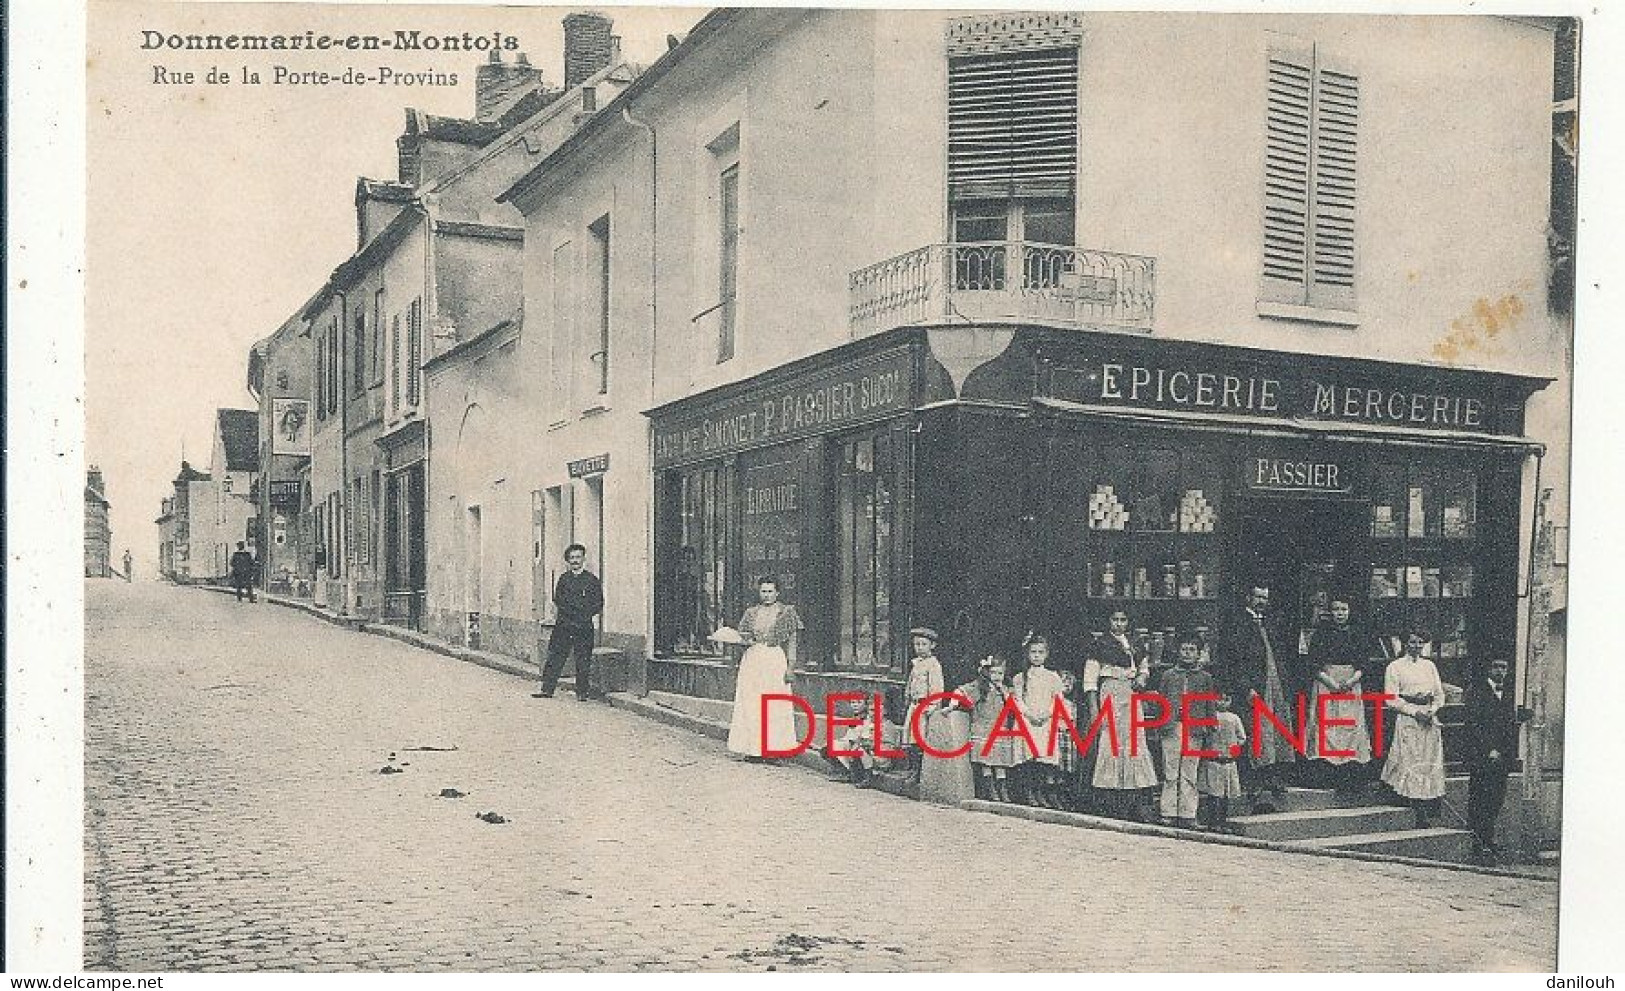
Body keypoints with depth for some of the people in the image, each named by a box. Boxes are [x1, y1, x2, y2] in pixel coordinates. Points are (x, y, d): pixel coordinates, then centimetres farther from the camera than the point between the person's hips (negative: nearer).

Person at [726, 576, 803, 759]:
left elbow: (792, 642, 2)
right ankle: (753, 749, 3)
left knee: (775, 706, -6)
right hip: (752, 660, 3)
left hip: (776, 661, -3)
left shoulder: (786, 612, 5)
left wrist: (791, 667, -7)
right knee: (751, 704, -1)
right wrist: (747, 640, -5)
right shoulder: (751, 613, 15)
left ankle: (773, 749, -2)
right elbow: (742, 637, 19)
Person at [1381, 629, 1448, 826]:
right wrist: (1415, 712, -13)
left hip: (1430, 720, 5)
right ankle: (1420, 813, -6)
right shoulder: (1395, 667, 1)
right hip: (1407, 720, -4)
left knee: (1432, 763, 2)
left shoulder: (1429, 665, 15)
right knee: (1411, 762, -8)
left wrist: (1432, 710, -5)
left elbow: (1440, 693, 14)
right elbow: (1391, 699, -5)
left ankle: (1431, 808, 7)